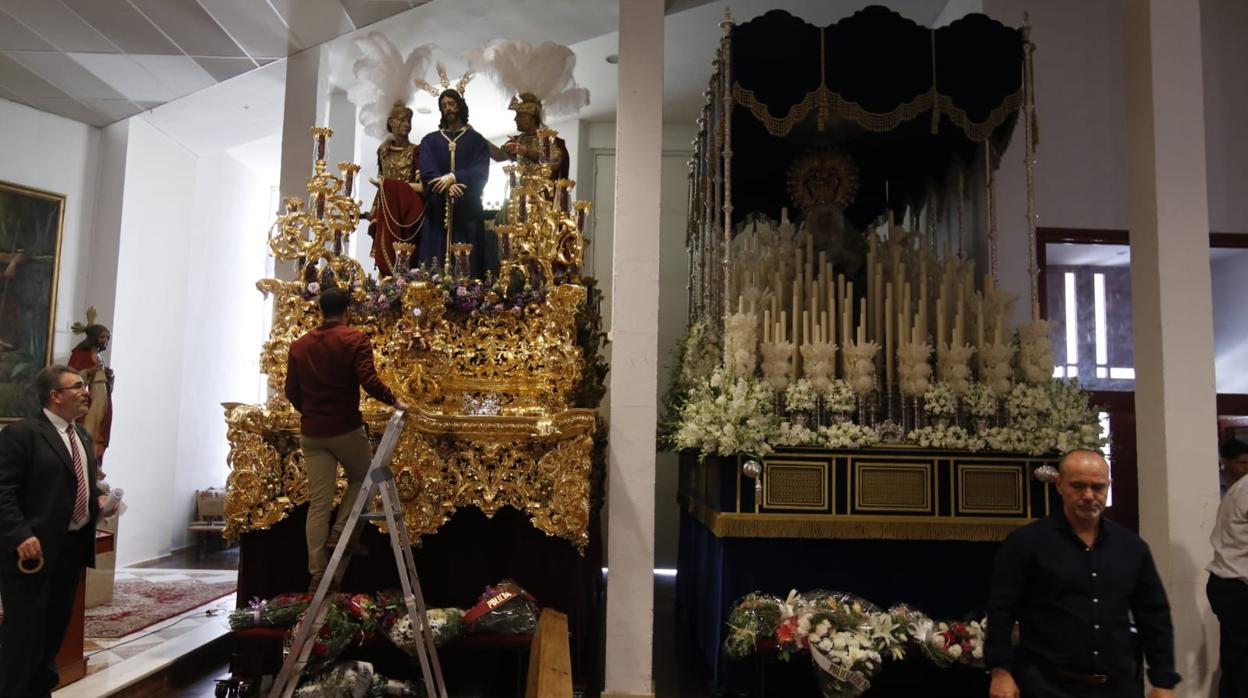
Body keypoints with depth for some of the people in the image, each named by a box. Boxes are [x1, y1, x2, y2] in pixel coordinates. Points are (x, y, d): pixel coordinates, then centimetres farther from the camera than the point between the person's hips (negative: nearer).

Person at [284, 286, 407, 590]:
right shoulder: (355, 339, -7)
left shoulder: (299, 345, 9)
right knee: (361, 477, 23)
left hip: (311, 433, 4)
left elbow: (291, 392, 11)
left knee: (318, 503, 6)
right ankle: (339, 533, 7)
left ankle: (317, 573, 7)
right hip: (346, 428, -4)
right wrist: (395, 401, -5)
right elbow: (369, 381, -18)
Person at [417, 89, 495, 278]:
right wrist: (447, 186, -19)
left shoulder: (476, 140, 11)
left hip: (467, 210, -1)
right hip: (437, 210, 1)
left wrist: (453, 177, -19)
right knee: (435, 267, -5)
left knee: (467, 264, -6)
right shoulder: (429, 141, 15)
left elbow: (481, 172, -4)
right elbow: (427, 172, 0)